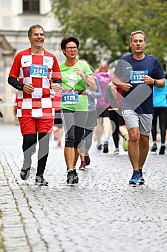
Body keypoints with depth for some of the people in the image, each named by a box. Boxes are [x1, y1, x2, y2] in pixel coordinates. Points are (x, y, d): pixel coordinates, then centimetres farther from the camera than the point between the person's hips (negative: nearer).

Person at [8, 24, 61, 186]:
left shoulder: (51, 58, 11)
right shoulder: (21, 56, 6)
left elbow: (57, 80, 17)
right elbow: (11, 79, 8)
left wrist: (57, 86, -6)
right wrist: (22, 86, -11)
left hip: (46, 105, 2)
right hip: (26, 105, -2)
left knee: (44, 139, -3)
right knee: (29, 138, -9)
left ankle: (40, 175, 7)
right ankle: (26, 164, 21)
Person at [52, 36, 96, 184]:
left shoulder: (83, 65, 5)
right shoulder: (60, 67, 8)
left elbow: (94, 87, -2)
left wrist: (84, 76, -16)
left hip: (82, 107, 1)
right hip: (66, 106, -1)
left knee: (77, 140, 5)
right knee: (70, 137, -16)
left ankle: (72, 169, 21)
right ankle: (71, 171, -20)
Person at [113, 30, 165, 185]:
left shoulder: (153, 61, 4)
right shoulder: (124, 61, 3)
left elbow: (162, 83, 8)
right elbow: (115, 78, 13)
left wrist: (153, 81, -13)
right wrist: (121, 84, -9)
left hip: (146, 105, 2)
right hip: (129, 104, -2)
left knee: (144, 140, 8)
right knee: (134, 136, -16)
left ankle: (140, 171, 23)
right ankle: (135, 172, -12)